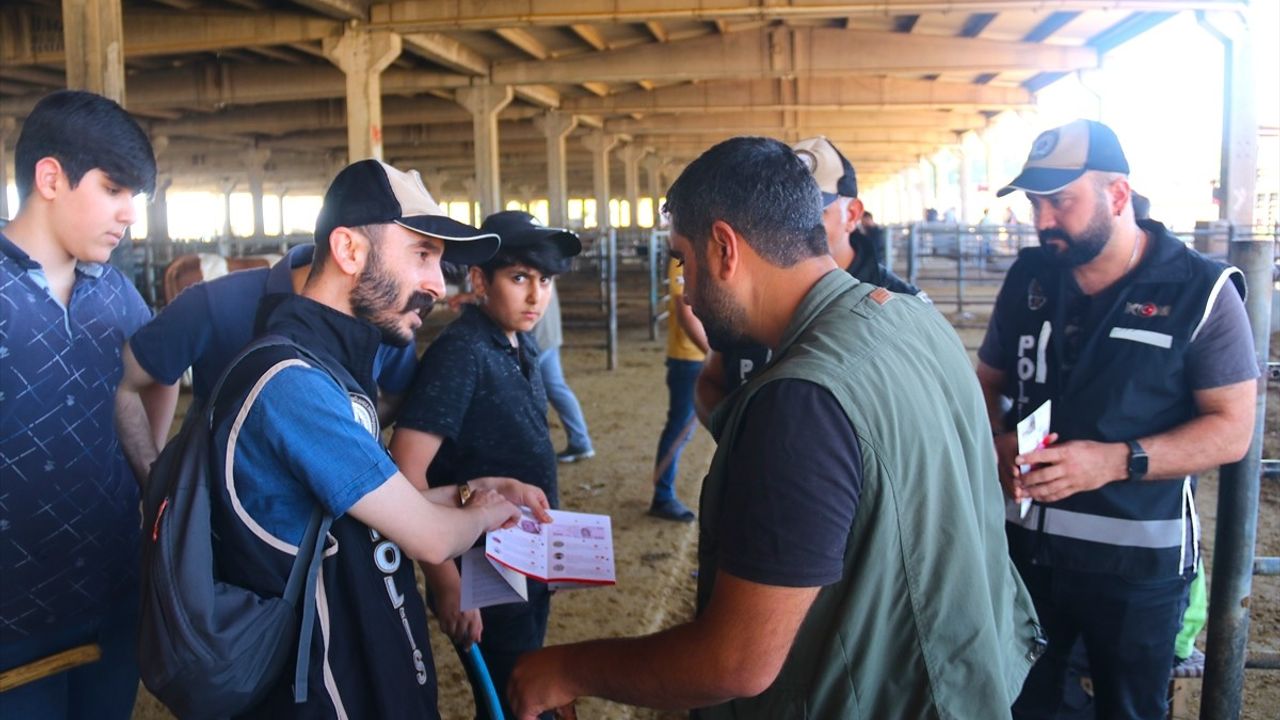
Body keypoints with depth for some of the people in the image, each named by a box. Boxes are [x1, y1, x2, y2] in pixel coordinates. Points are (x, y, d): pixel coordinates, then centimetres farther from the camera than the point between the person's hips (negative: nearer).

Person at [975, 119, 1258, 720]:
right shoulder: (1028, 277, 3)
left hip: (1139, 559, -3)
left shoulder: (1200, 290, -10)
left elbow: (1232, 430, -11)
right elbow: (989, 384, 11)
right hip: (1027, 545, 4)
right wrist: (1000, 441, -11)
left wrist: (1116, 461, -25)